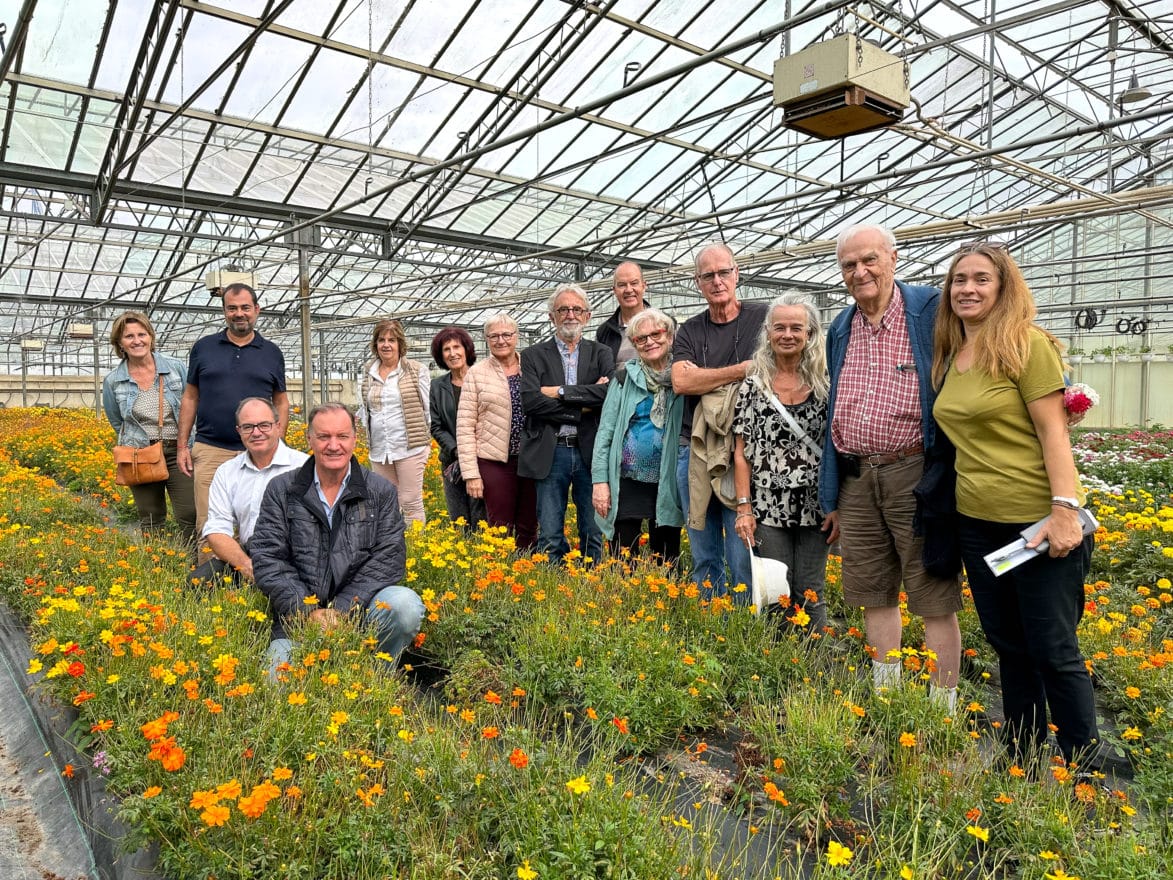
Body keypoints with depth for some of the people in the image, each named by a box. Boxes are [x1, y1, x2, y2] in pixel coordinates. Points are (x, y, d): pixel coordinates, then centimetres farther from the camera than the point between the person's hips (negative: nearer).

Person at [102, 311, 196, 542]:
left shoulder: (177, 368, -3)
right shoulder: (113, 382, 1)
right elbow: (117, 423, 16)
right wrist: (142, 444, 10)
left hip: (178, 453, -1)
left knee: (191, 518, -7)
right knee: (150, 524, 9)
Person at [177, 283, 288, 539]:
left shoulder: (272, 353, 9)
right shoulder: (203, 347, 9)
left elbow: (281, 402, 12)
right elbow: (190, 398, 11)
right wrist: (183, 446, 6)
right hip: (210, 451, 0)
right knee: (208, 525, -1)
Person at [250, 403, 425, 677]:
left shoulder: (382, 492, 5)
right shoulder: (281, 490, 7)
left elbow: (388, 560, -3)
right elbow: (267, 559, 0)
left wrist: (342, 609, -15)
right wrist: (308, 612, -13)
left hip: (359, 610, 1)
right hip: (299, 619, 0)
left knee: (406, 605, -30)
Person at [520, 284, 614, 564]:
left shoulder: (601, 353, 9)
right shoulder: (533, 355, 6)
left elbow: (611, 392, -10)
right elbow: (530, 401, -10)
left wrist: (561, 391, -11)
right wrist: (583, 407, -12)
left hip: (591, 452, 1)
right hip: (550, 454, -1)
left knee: (594, 533, 9)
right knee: (550, 537, 4)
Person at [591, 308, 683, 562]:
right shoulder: (625, 378, 1)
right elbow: (605, 431, 0)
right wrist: (600, 481, -6)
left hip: (668, 484, 1)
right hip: (627, 482, -1)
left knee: (666, 561, 11)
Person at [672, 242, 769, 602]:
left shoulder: (763, 317, 3)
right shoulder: (689, 332, 11)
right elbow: (680, 382, -6)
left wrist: (702, 377, -9)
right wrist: (742, 369, -12)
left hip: (743, 451, -3)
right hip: (693, 452, 4)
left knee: (743, 558, -4)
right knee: (703, 558, 11)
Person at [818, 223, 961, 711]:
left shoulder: (931, 310, -4)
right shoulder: (839, 330, 13)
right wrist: (831, 496, 16)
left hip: (914, 475, -5)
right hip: (855, 480, 6)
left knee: (934, 599, 2)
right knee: (874, 595, 14)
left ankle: (943, 708, 16)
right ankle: (885, 697, 29)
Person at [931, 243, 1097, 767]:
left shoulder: (1026, 344, -9)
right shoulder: (950, 356, 10)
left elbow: (1053, 431, -13)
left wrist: (1065, 510, -20)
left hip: (1036, 522, -6)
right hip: (976, 522, 7)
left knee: (1054, 653, 2)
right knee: (1007, 646, 17)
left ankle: (1087, 769, 20)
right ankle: (1021, 758, 32)